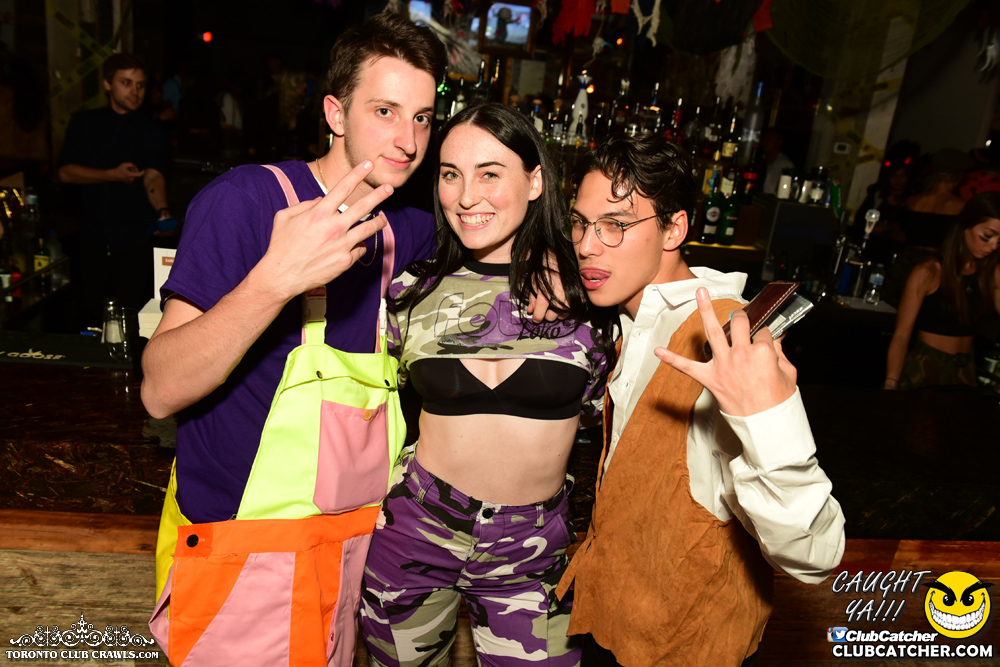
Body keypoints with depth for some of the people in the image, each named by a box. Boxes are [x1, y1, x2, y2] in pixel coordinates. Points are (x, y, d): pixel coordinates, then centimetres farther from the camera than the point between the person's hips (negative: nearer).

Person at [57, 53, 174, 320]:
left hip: (135, 241, -2)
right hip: (94, 238, 2)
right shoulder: (84, 123, 9)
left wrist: (163, 213, -28)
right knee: (92, 314, 11)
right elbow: (65, 172, 1)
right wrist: (113, 175, -13)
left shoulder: (150, 130, 4)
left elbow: (153, 177, -9)